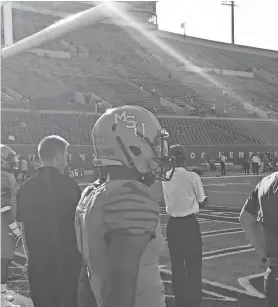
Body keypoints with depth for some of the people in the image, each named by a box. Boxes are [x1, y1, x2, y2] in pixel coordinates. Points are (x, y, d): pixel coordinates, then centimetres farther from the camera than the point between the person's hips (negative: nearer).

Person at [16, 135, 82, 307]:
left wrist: (31, 254, 14)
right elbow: (79, 223, -8)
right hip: (68, 260, -3)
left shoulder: (26, 188, -1)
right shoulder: (69, 185, -12)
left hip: (38, 262, 3)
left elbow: (23, 228, 4)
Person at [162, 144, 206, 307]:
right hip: (190, 223, -4)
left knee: (176, 264, 13)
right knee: (194, 264, 7)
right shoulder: (192, 177, -12)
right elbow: (201, 200, -2)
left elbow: (167, 199, 7)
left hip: (173, 223, 4)